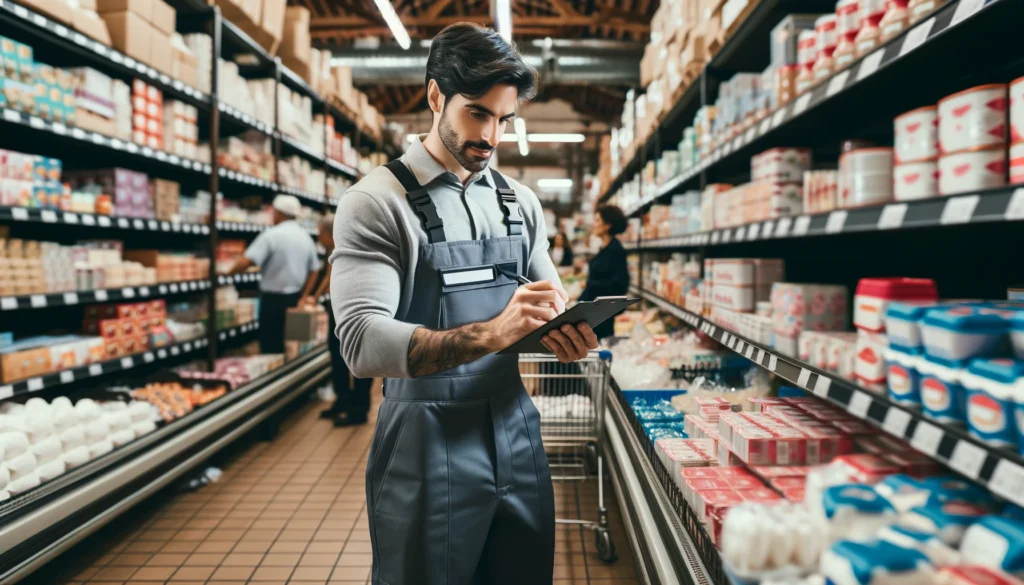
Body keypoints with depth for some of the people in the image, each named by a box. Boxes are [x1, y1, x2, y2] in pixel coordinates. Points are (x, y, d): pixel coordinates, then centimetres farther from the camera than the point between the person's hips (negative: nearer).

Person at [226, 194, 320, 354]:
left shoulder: (272, 235, -13)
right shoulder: (306, 237, 7)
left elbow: (246, 262, -22)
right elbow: (314, 271, 11)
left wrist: (227, 273, -6)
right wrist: (303, 298, 12)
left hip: (274, 299, -7)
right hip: (296, 298, 7)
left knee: (271, 348, 1)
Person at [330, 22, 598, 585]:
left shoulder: (520, 202, 9)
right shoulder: (376, 201, -9)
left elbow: (552, 303, 15)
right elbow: (362, 340, -20)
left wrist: (570, 335, -9)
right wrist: (490, 333, -32)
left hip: (515, 434, 6)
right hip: (428, 449, -5)